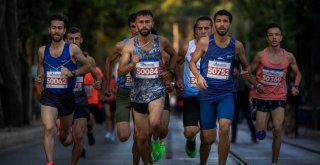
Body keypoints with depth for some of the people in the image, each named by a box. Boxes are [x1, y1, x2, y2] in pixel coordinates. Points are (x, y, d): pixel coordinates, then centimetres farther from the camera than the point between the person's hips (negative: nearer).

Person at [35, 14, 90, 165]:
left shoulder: (72, 49, -6)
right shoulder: (42, 50, 2)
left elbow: (87, 66, 1)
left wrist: (72, 73, -14)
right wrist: (39, 78, -3)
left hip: (67, 96, 0)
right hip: (49, 96, 0)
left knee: (66, 134, 18)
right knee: (48, 129, -22)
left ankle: (65, 134, 56)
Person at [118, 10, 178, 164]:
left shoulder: (161, 42, -1)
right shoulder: (129, 45, -4)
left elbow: (174, 55, 21)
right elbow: (120, 72, -9)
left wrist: (170, 70, 8)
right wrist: (131, 65, -27)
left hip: (156, 90, -1)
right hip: (138, 93, 1)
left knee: (154, 123, -29)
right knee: (141, 137, 6)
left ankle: (156, 141, 4)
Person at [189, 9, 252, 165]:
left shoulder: (237, 45, 2)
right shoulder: (204, 42, -2)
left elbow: (246, 66, 16)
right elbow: (192, 62, 5)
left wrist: (246, 73, -6)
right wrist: (198, 76, -15)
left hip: (226, 94, 0)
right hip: (206, 94, 0)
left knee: (224, 129, -24)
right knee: (208, 138, 5)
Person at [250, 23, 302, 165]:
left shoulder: (289, 57, -3)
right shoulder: (261, 55, -9)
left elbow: (297, 74, 13)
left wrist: (295, 86, -6)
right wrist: (257, 85, -15)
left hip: (279, 97, 1)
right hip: (262, 97, 0)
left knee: (277, 129, -17)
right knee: (260, 135, -1)